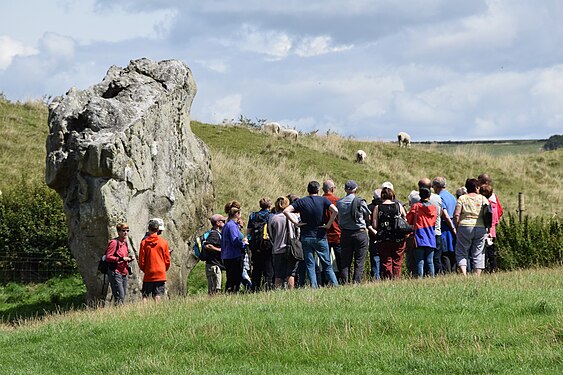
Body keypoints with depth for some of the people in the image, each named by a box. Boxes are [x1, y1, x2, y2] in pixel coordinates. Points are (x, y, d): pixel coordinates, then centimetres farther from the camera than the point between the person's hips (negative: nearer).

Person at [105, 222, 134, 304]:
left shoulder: (124, 243, 17)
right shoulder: (114, 242, -10)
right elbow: (108, 257, -16)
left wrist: (129, 258, 5)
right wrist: (122, 258, -21)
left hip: (124, 274, 9)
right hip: (115, 273, -9)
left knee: (123, 297, 8)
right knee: (119, 297, -14)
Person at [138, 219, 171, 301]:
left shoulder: (144, 242, -3)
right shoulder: (164, 242, -1)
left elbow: (141, 261, -1)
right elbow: (167, 260, 4)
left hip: (148, 275, 0)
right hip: (160, 275, 0)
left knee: (145, 297, 5)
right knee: (157, 297, 1)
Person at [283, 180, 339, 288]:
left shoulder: (301, 201, 0)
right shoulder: (323, 200, -3)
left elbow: (286, 211, -10)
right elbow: (335, 211, -18)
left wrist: (296, 223, -6)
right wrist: (329, 224, -8)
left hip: (306, 238, 0)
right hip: (320, 237, 0)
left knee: (310, 265, 5)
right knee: (327, 264, 8)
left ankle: (314, 286, -3)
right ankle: (335, 285, 2)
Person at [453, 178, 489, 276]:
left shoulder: (462, 199, 2)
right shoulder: (483, 199, 6)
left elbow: (456, 215, -7)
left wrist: (456, 227, 2)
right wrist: (488, 230, 8)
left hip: (465, 227, -1)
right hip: (480, 228, 1)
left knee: (461, 253, 5)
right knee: (478, 254, 8)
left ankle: (464, 274, -12)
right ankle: (477, 276, 3)